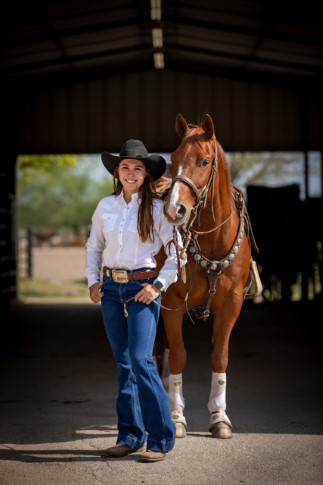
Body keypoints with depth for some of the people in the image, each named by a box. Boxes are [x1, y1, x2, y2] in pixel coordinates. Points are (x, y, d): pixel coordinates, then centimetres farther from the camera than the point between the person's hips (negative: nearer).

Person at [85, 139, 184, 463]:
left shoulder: (156, 208, -5)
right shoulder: (105, 206, 6)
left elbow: (177, 251, -5)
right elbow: (93, 246, 18)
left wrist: (159, 285, -12)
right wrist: (93, 280, 7)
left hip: (142, 288, -4)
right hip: (110, 288, 5)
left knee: (141, 360, -15)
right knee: (123, 364, 10)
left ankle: (161, 438, -6)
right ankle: (130, 436, 18)